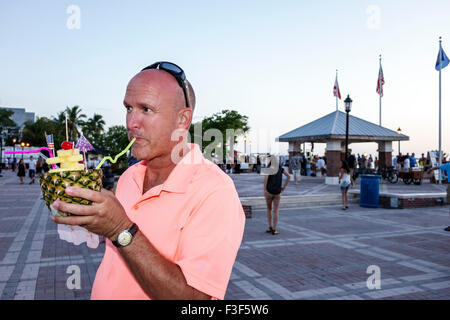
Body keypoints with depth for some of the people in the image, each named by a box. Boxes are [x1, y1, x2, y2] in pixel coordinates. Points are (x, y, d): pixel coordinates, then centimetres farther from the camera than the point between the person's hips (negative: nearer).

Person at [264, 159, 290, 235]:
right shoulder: (280, 168, 12)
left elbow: (266, 177, -16)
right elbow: (288, 176, 0)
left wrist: (264, 189, -16)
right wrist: (284, 187, 5)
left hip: (269, 191, -1)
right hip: (277, 192, 1)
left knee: (269, 209, 17)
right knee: (275, 211, 6)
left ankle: (270, 227, 15)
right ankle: (274, 230, 3)